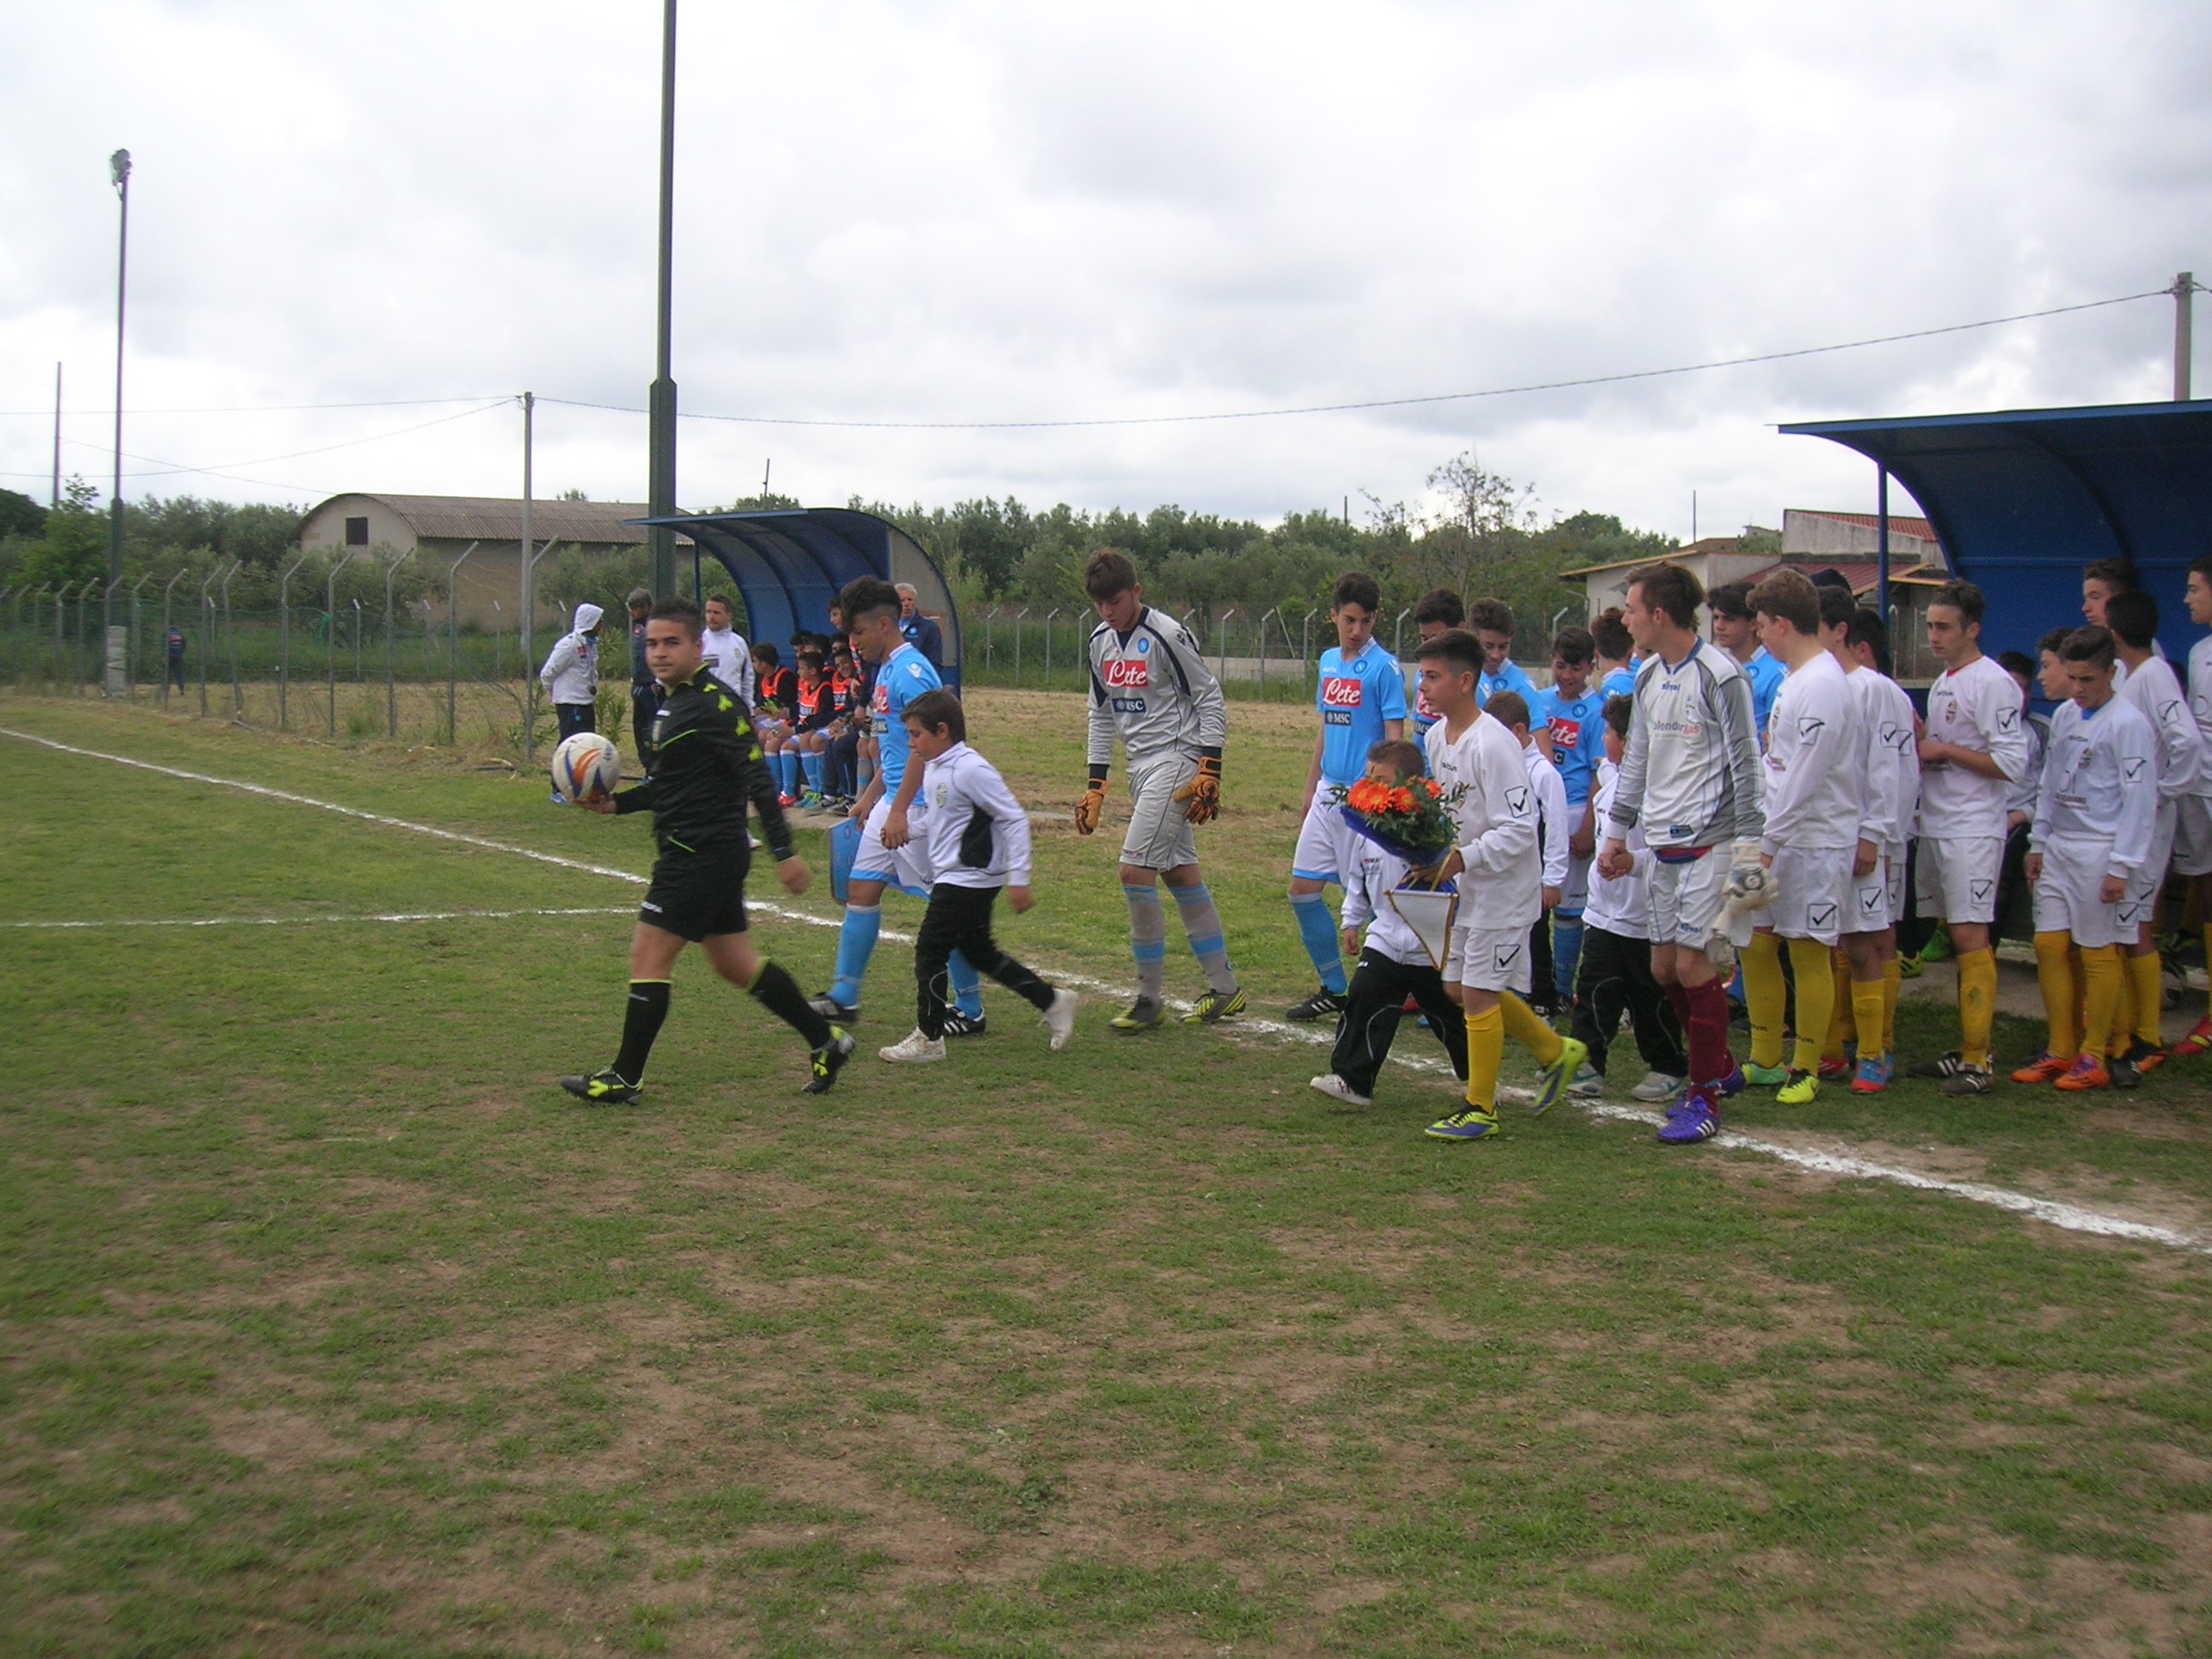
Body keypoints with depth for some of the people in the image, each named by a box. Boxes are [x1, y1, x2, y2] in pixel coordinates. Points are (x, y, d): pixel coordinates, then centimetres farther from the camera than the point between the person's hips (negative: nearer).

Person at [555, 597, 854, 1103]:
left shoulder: (715, 704, -16)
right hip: (691, 852, 10)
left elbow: (757, 778, -19)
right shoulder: (673, 702, 14)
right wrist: (616, 803, 10)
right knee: (735, 963, 14)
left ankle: (624, 1078, 4)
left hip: (703, 854, -10)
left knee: (648, 957, -5)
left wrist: (784, 851, -23)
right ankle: (824, 1042, 21)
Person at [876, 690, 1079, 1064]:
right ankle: (1052, 1002, 24)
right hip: (952, 876, 10)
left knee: (930, 949, -6)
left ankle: (928, 1038, 3)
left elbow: (1014, 820, -19)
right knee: (978, 952, 16)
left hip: (968, 879, -10)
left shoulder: (971, 769, -19)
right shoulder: (934, 768, 9)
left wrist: (1018, 878, -20)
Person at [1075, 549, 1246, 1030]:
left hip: (1176, 759, -8)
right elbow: (1102, 715, 17)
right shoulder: (1100, 642, 8)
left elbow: (1212, 700, -10)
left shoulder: (1167, 636, -14)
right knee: (1181, 874, 11)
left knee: (1135, 869, -14)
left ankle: (1150, 997, -5)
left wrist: (1209, 773, -15)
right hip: (1141, 766, 8)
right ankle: (1224, 989, 20)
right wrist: (1094, 786, 13)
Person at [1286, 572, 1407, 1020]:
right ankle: (1334, 988, 18)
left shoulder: (1385, 667, -9)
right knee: (1303, 889, 6)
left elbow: (1394, 739, -12)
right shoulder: (1327, 663, 12)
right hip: (1328, 793, 7)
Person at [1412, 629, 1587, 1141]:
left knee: (1478, 993, -4)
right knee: (1462, 989, 14)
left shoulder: (1493, 744, -23)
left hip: (1503, 888, -9)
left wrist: (1460, 860, -26)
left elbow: (1519, 831, -24)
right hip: (1465, 887, 9)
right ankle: (1554, 1051, 32)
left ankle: (1480, 1109, 9)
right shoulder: (1436, 738, 4)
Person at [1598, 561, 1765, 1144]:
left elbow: (1745, 762, -12)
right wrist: (1617, 832, 18)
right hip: (1663, 844, 8)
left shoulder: (1718, 675, -12)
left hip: (1708, 842, -8)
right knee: (1663, 965, 10)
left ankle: (1706, 1098, -1)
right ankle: (1721, 1067, 28)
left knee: (1692, 961, -10)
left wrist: (1748, 843, -15)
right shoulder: (1649, 677, 12)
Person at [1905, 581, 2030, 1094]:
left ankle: (1979, 1061, -8)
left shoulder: (1991, 683, -12)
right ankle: (1964, 1050, 17)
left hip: (1972, 831, -9)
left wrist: (1942, 749, -14)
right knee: (1957, 938, 11)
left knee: (1970, 937, -10)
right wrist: (1917, 740, 7)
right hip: (1935, 828, 9)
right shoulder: (1942, 682, 16)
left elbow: (2012, 762, -18)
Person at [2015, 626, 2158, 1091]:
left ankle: (2093, 1057, 9)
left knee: (2098, 953, 0)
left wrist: (2122, 866, -15)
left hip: (2099, 851, -7)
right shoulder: (2064, 716, 10)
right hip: (2058, 847, 7)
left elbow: (2140, 799, -13)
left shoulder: (2127, 723, -11)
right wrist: (2038, 842, 15)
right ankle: (2059, 1050, 16)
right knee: (2049, 946, 6)